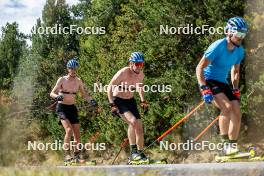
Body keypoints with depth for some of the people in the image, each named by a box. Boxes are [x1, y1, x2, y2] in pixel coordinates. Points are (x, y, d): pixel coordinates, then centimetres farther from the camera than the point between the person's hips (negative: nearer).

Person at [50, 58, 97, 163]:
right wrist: (57, 96, -35)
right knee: (69, 129, -23)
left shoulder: (78, 81, 3)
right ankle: (67, 154, -19)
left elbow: (84, 94, 8)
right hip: (62, 108, -4)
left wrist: (91, 100, -12)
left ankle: (77, 156, 13)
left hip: (72, 108, 4)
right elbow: (52, 93, -13)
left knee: (77, 134, 1)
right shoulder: (62, 80, -8)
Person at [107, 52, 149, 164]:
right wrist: (112, 105, -27)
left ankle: (140, 154, 8)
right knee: (133, 121, -27)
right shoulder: (123, 73, -24)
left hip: (130, 101, 6)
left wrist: (143, 101, 11)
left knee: (139, 127, -3)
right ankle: (133, 151, -19)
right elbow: (110, 88, -21)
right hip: (118, 101, -6)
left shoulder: (140, 75, -5)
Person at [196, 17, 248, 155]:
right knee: (227, 107, -28)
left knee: (237, 114, -6)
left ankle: (233, 146, 4)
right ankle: (225, 144, -21)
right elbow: (200, 68, -19)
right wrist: (204, 89, -26)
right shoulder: (218, 46, -20)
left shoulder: (239, 51, 0)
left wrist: (235, 89, 8)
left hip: (223, 83, 7)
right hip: (209, 82, -7)